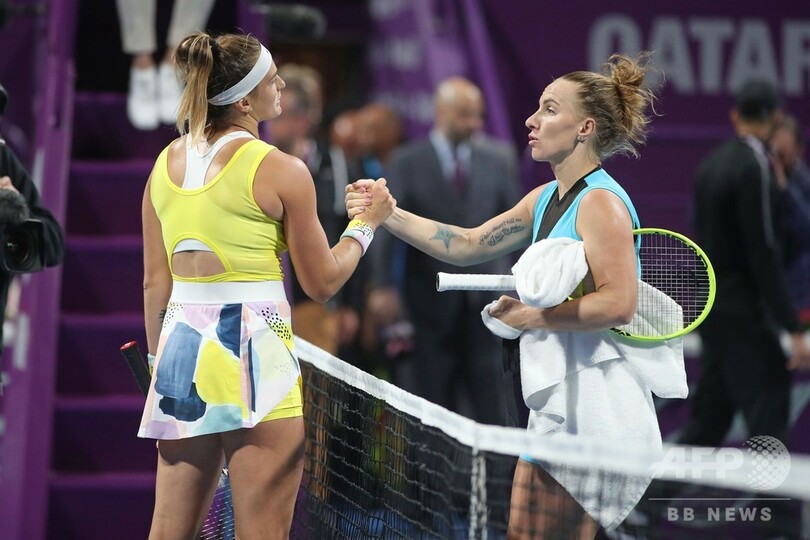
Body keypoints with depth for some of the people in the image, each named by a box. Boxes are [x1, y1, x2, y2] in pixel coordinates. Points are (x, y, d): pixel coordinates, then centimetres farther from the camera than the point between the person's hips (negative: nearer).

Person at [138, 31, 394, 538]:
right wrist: (367, 222, 13)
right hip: (254, 352, -6)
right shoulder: (282, 170, -8)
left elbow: (154, 283, 11)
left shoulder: (166, 164, 8)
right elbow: (323, 282, -1)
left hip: (182, 347, 6)